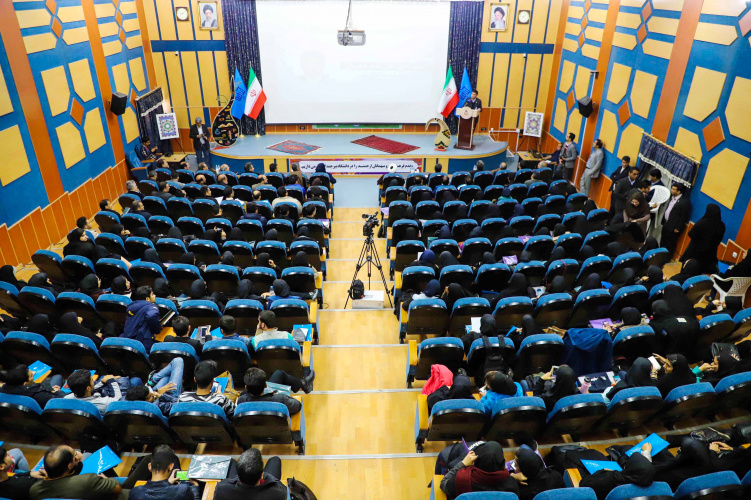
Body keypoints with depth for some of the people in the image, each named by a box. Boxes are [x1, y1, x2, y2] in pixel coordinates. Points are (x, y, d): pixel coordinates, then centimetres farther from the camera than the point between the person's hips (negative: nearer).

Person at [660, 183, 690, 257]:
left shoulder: (684, 202, -20)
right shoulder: (672, 197, 5)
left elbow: (684, 217, -17)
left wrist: (678, 228, -15)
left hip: (673, 227, -9)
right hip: (666, 223, 9)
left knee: (670, 244, 5)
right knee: (663, 241, 22)